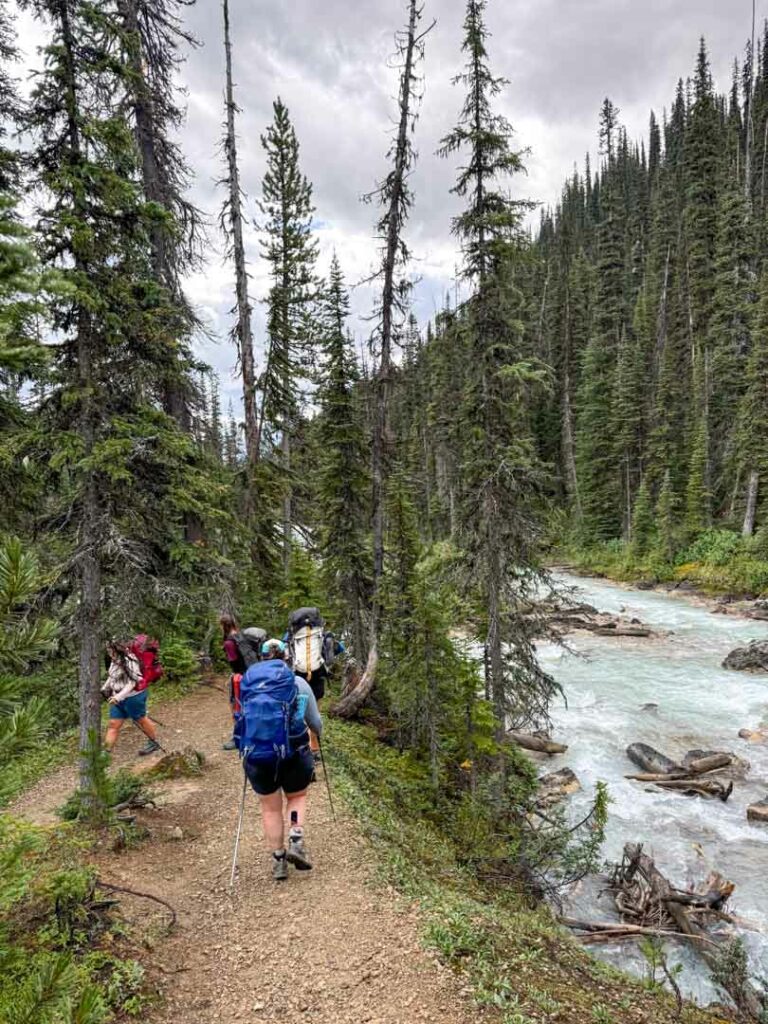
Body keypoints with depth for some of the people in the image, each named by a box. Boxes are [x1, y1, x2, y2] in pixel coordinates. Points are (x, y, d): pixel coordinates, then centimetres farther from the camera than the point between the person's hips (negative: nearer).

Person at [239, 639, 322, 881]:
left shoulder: (247, 683, 1)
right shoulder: (298, 682, 0)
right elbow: (315, 722, 8)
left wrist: (246, 749, 26)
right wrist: (319, 734, 31)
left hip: (258, 755, 1)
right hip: (294, 753, 0)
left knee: (270, 808, 18)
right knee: (297, 797, 24)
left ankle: (278, 860, 22)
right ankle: (296, 842, 6)